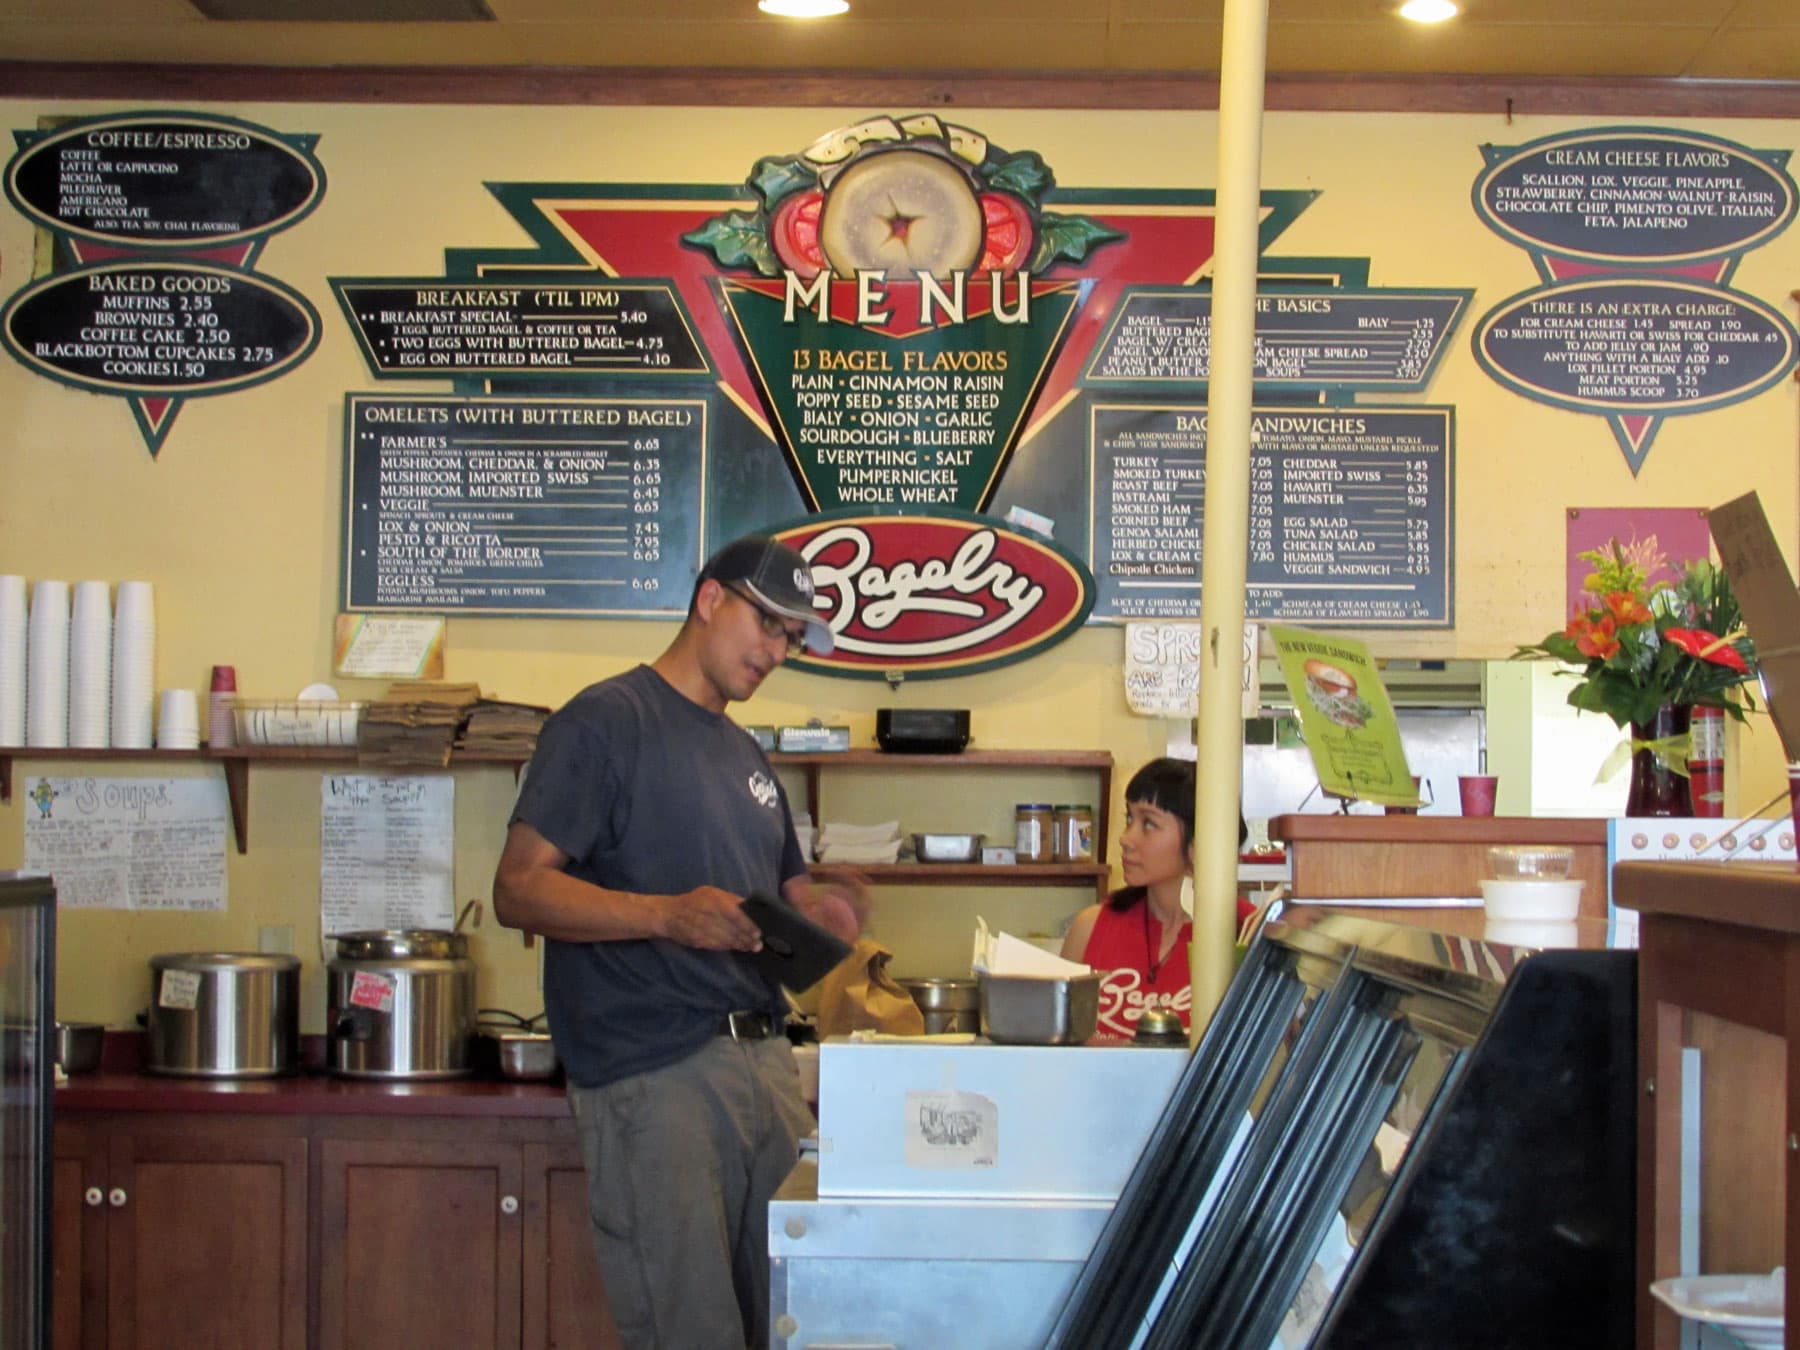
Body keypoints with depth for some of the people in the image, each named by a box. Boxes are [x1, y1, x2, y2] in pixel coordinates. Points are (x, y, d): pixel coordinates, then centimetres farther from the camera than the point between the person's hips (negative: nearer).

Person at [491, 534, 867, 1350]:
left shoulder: (747, 756, 22)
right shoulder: (608, 720, -2)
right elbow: (518, 890, -10)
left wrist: (816, 910, 5)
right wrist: (668, 915, -23)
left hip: (765, 1062, 8)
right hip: (655, 1074, -7)